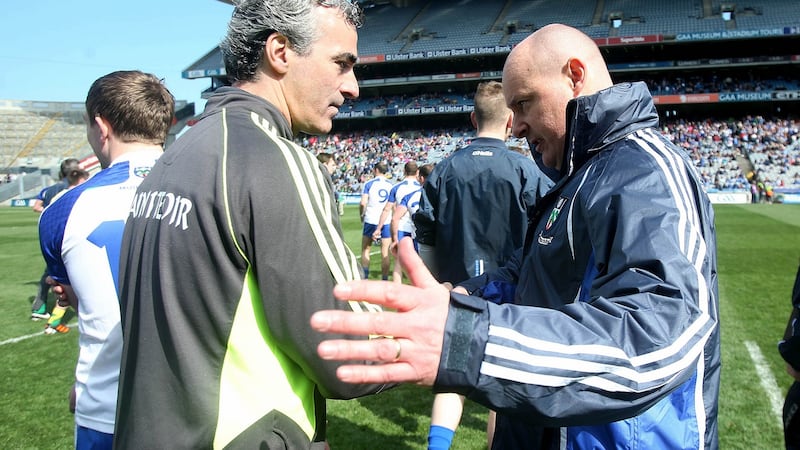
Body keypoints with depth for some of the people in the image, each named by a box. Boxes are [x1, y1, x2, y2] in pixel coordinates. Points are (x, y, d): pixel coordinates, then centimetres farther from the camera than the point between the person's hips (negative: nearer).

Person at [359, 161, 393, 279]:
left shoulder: (369, 184, -2)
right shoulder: (391, 185, 8)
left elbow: (363, 203, -10)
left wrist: (362, 215, 7)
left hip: (371, 220, -2)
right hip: (387, 221, 2)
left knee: (365, 250, 9)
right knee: (385, 252, 4)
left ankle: (364, 277, 3)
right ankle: (384, 280, 5)